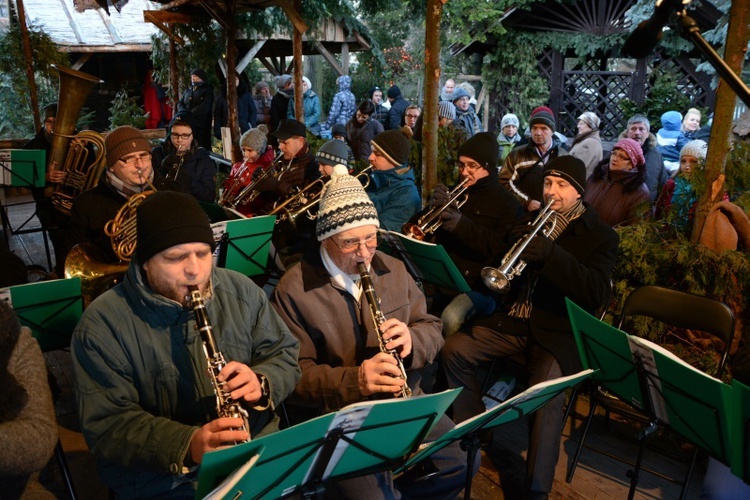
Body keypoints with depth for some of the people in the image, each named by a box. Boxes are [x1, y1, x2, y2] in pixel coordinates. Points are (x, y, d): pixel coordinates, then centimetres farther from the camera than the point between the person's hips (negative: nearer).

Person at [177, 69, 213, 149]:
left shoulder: (207, 90, 5)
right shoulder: (188, 90, 22)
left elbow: (205, 107, -9)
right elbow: (180, 103, 18)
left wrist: (190, 113, -11)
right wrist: (184, 112, -4)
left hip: (201, 125, -5)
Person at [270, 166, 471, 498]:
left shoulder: (393, 269, 6)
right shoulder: (293, 291, -10)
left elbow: (431, 328, 10)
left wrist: (412, 340, -14)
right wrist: (353, 380, -28)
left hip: (404, 401, 5)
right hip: (333, 417, -4)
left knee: (460, 462, -8)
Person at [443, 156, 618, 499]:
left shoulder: (601, 236, -1)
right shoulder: (531, 220, 14)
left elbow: (597, 294, -16)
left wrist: (552, 254, -29)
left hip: (558, 332, -5)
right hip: (514, 319, 5)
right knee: (454, 349, -12)